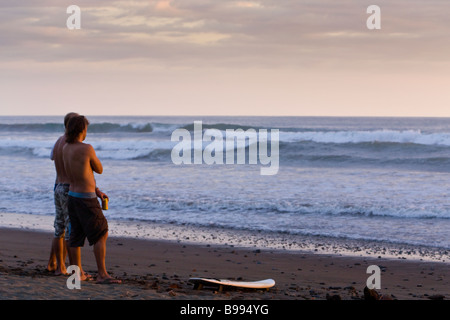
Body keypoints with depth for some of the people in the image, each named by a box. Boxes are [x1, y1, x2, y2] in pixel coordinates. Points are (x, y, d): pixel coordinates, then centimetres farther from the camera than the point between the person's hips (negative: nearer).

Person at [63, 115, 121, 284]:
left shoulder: (66, 148, 4)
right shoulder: (87, 148, -21)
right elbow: (99, 170, -4)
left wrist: (96, 191, 15)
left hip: (73, 195, 8)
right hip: (86, 200, -8)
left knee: (76, 236, 13)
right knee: (101, 235, -4)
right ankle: (102, 274, -8)